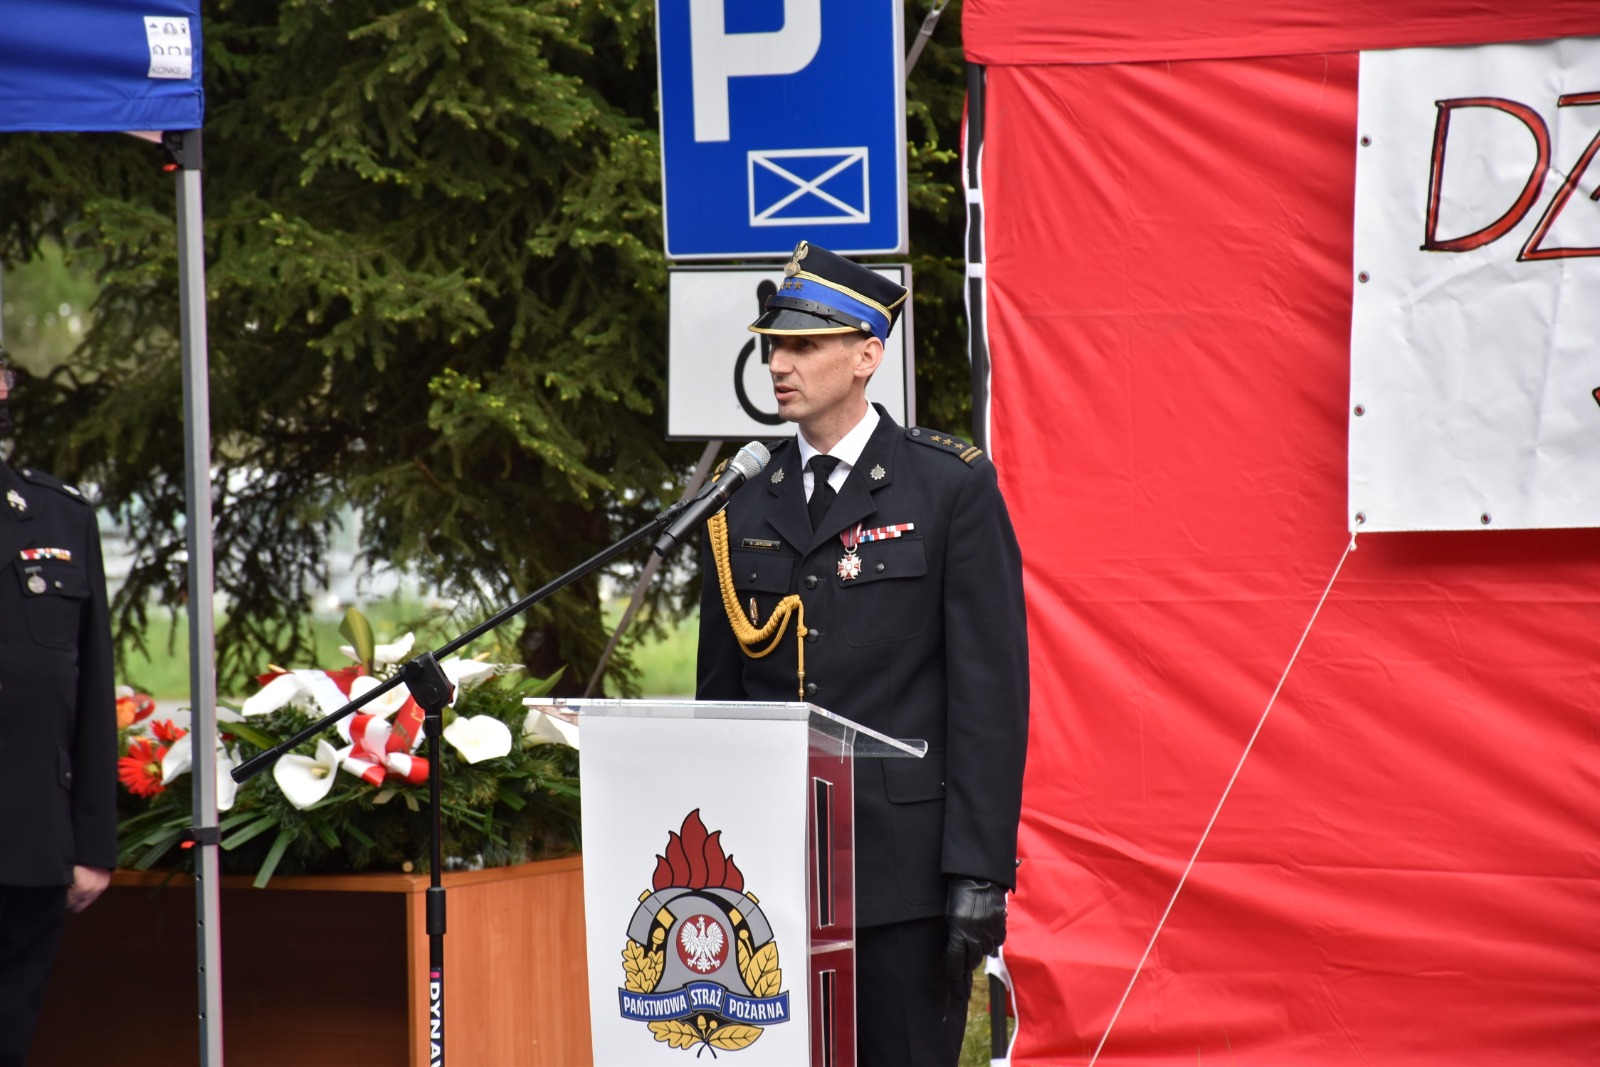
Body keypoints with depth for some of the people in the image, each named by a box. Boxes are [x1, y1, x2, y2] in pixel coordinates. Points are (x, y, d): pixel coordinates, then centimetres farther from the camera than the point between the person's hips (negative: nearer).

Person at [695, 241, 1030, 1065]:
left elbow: (991, 690, -5)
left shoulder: (952, 488, -1)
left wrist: (979, 871, -12)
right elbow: (719, 691, 16)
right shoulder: (742, 507, 12)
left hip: (905, 869, -4)